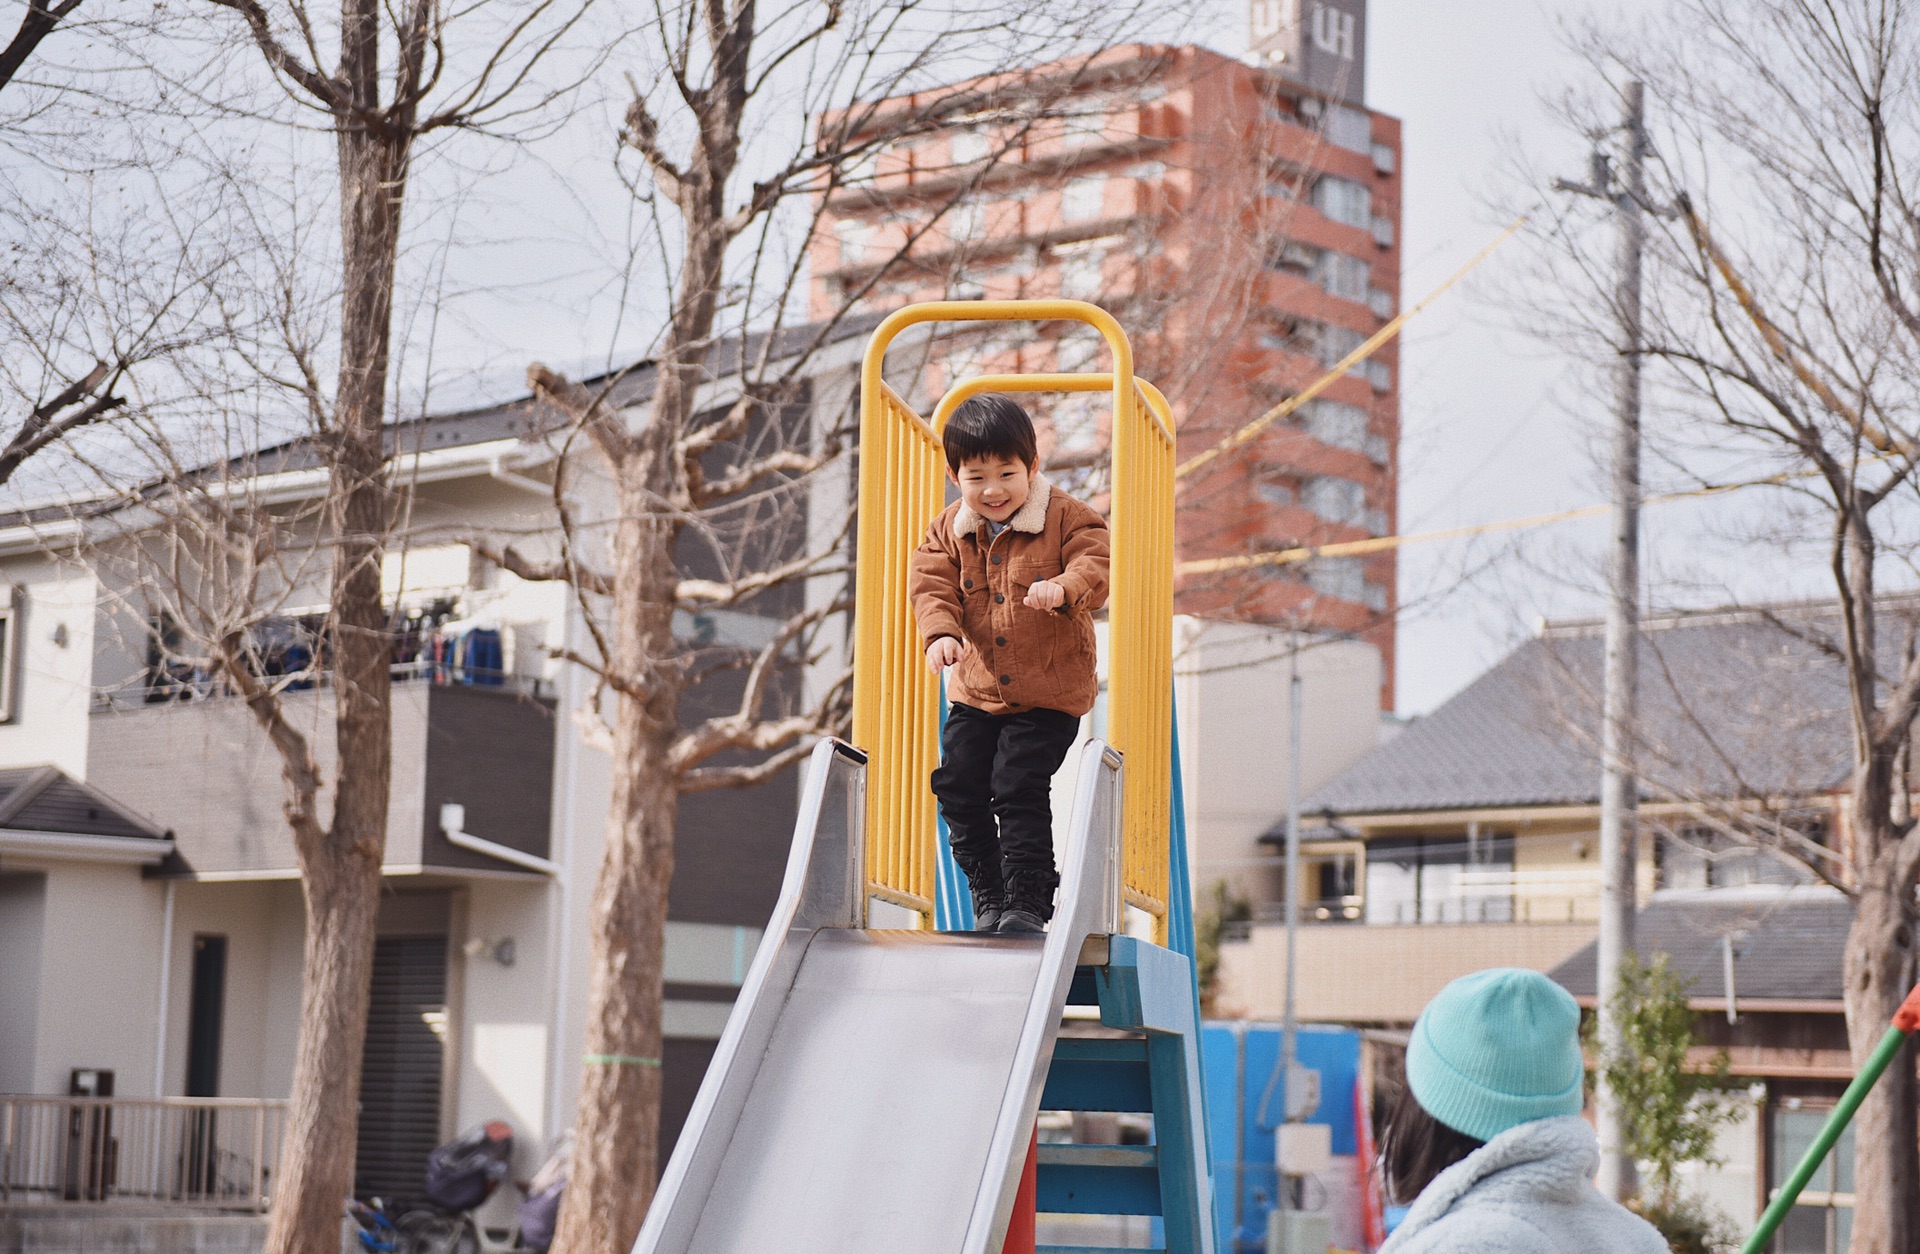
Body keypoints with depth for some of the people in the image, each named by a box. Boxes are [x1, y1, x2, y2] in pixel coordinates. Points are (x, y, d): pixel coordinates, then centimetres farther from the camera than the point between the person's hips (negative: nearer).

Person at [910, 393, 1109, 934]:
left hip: (1048, 693, -5)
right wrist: (941, 631, -21)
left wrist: (1065, 588, -39)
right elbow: (931, 584, -1)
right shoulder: (950, 531, 4)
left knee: (1018, 787, -13)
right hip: (976, 690, 5)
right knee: (958, 783, 2)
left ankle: (1028, 899, -2)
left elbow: (1097, 565, -17)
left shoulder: (1067, 518, -7)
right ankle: (987, 894, 18)